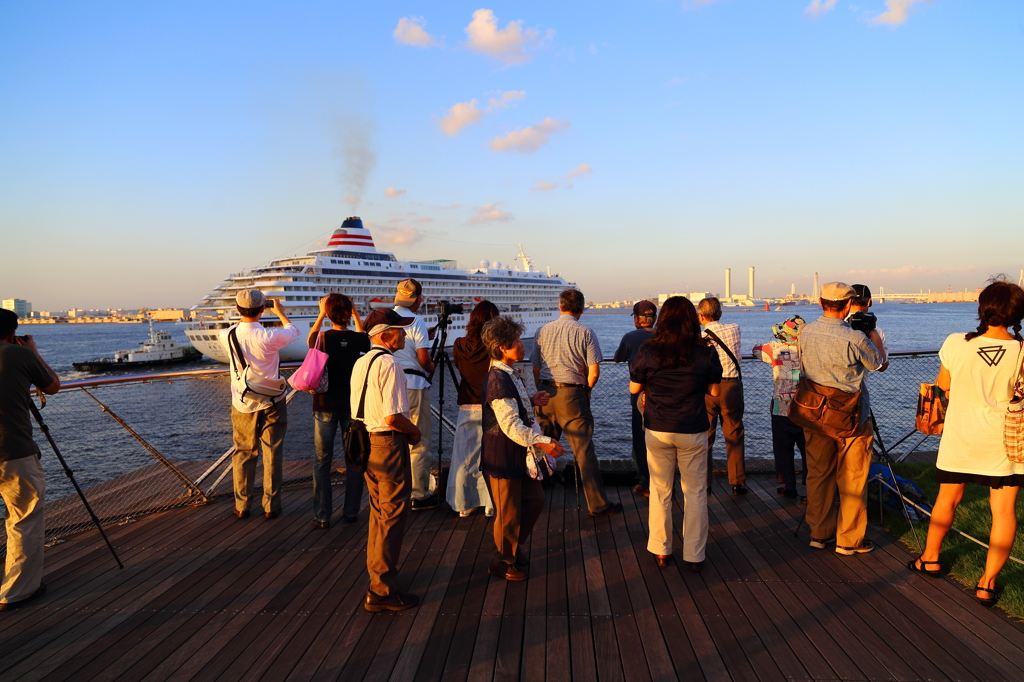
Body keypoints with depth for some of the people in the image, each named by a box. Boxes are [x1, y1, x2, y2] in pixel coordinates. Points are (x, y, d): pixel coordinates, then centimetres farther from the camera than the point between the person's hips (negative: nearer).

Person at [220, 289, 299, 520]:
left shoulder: (228, 336, -10)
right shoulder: (269, 337, -20)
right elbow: (293, 331, 2)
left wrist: (243, 316, 25)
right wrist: (279, 311, 16)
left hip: (243, 404, 3)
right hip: (272, 403, -3)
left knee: (243, 453, 14)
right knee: (272, 455, 7)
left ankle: (241, 506, 21)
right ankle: (271, 506, 14)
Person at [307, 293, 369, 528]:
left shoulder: (322, 338, -10)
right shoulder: (358, 339, -7)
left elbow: (309, 339, 14)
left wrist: (320, 315, 15)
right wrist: (356, 314, 15)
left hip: (325, 405, -1)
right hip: (352, 404, 1)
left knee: (322, 462, 7)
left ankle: (322, 516, 10)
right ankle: (351, 512, 18)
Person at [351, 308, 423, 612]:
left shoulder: (360, 363, 9)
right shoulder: (389, 364, -19)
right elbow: (393, 417, -25)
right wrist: (414, 431, -6)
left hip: (365, 441, 9)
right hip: (388, 444, -9)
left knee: (378, 512, 23)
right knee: (392, 516, 1)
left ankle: (378, 570, 39)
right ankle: (382, 592, 10)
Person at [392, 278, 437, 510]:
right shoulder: (415, 321, -11)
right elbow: (423, 358, -14)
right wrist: (431, 368, 9)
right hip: (413, 385, -7)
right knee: (418, 443, 2)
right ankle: (419, 496, 7)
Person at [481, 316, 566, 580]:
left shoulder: (509, 375, 9)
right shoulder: (498, 380, -23)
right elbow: (511, 425, -28)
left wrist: (531, 400, 13)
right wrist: (542, 442, -32)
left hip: (519, 454, 10)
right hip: (502, 456, -10)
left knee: (534, 499, 20)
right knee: (509, 512, 5)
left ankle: (512, 549, 37)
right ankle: (503, 562, 26)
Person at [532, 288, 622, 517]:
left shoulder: (542, 331, 7)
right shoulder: (585, 333, -3)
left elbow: (536, 369, 9)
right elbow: (594, 372, -7)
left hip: (546, 394, 4)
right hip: (572, 394, -4)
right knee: (584, 450, 1)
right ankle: (597, 504, 7)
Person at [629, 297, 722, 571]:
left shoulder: (648, 352, -9)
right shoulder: (705, 354, -9)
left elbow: (634, 388, 1)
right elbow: (714, 391, 1)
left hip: (658, 431, 1)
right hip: (694, 431, 0)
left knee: (660, 491, 13)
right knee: (695, 492, 11)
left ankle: (661, 551, 23)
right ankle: (694, 555, 18)